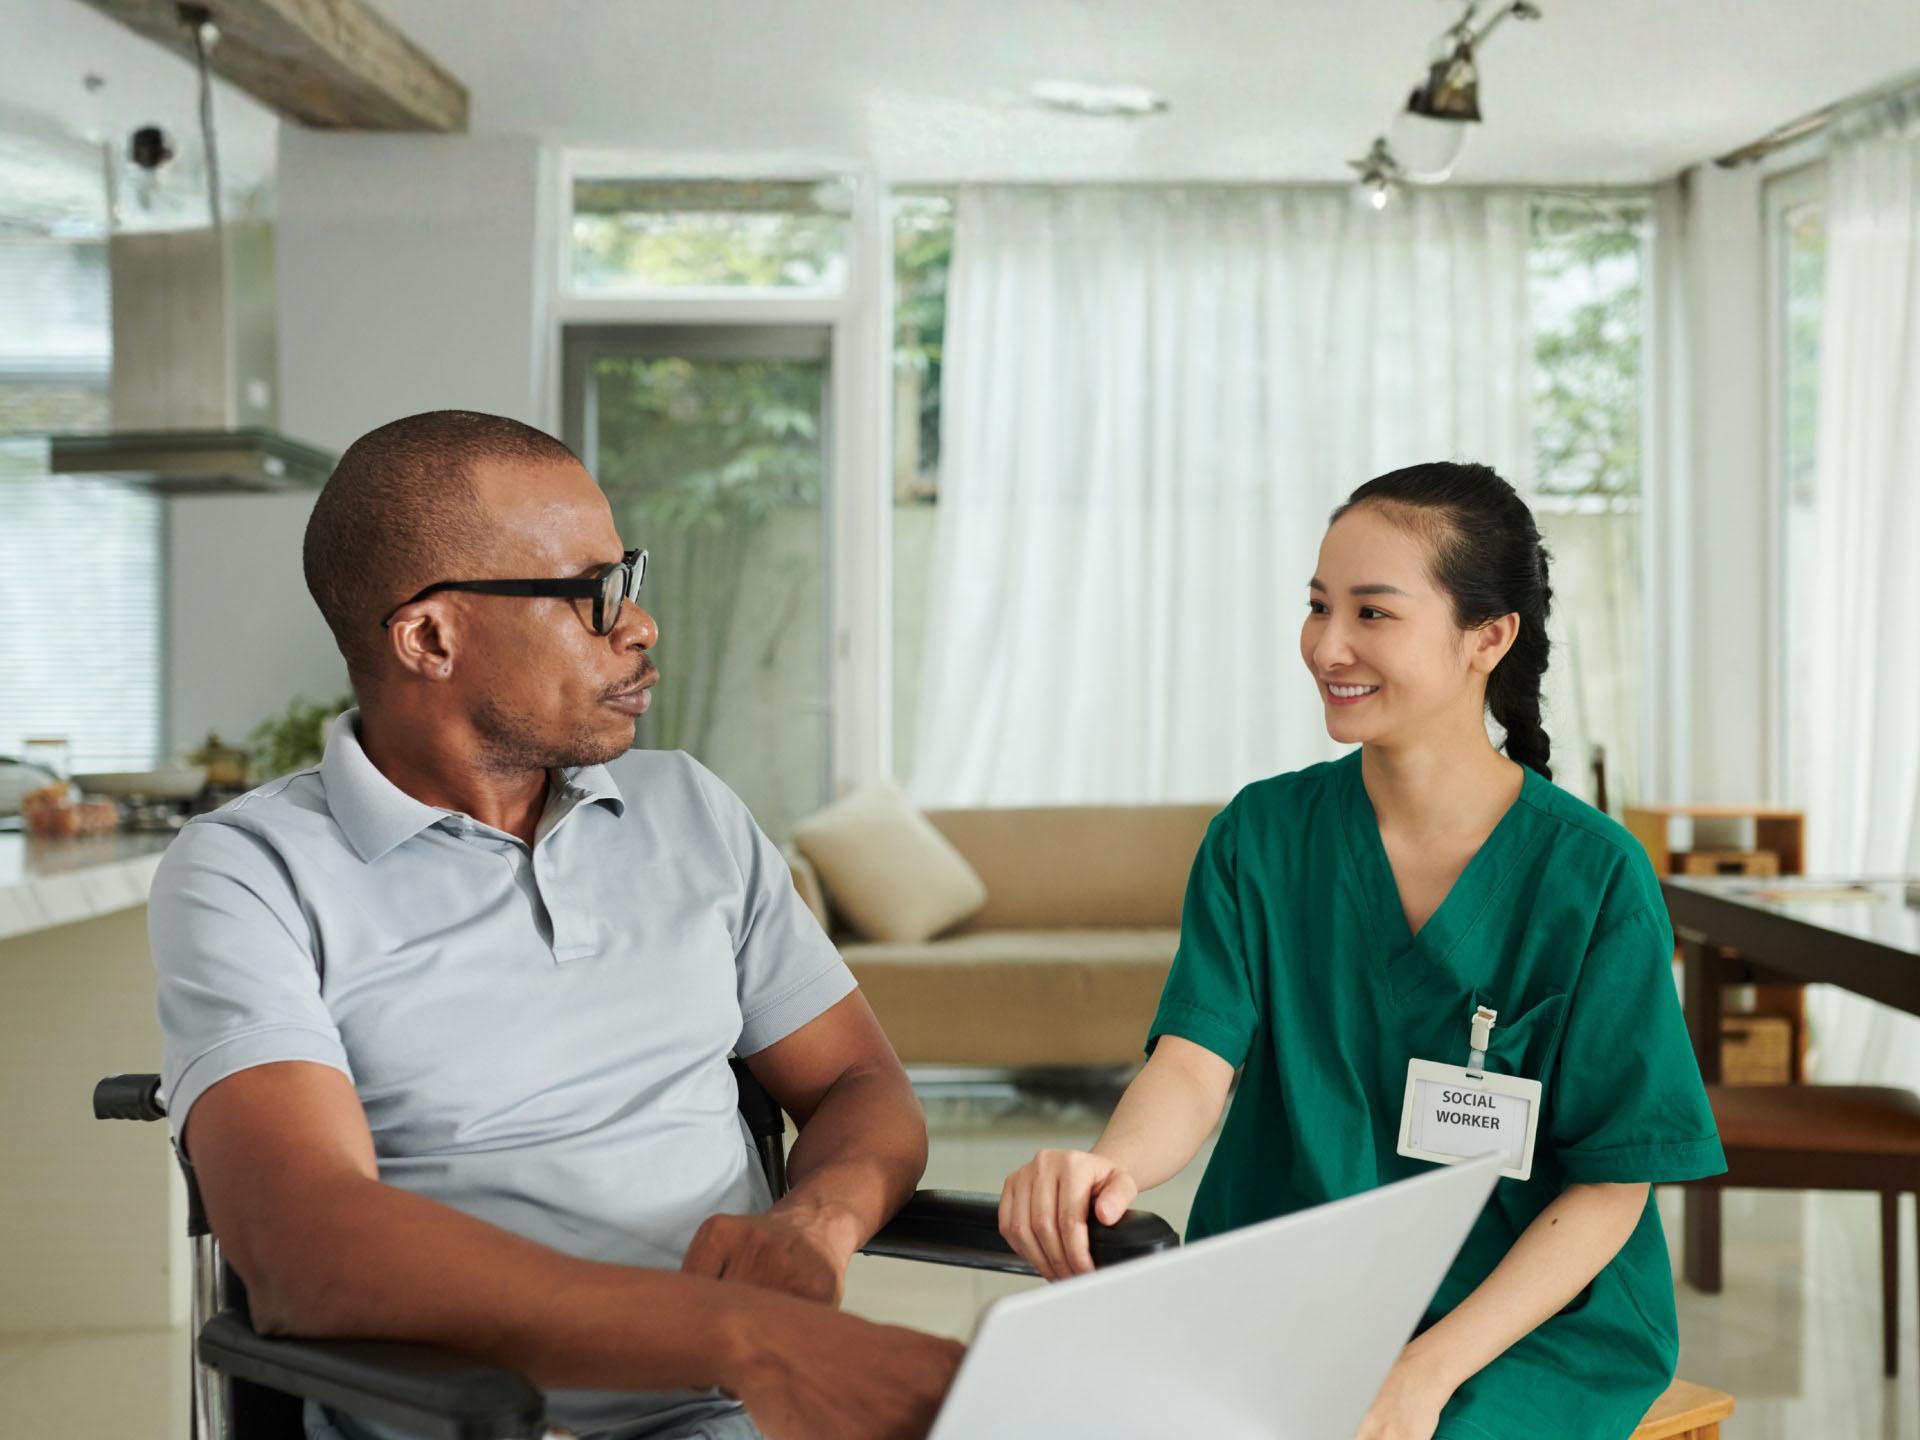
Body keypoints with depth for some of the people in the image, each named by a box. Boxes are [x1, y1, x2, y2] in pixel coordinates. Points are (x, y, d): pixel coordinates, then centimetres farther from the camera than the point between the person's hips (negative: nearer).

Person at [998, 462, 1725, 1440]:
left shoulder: (1593, 876, -6)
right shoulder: (1259, 836, 2)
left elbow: (1612, 1186, -5)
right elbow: (1196, 1060, -9)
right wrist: (1107, 1166, -33)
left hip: (1532, 1324, -2)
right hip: (1277, 1303, 3)